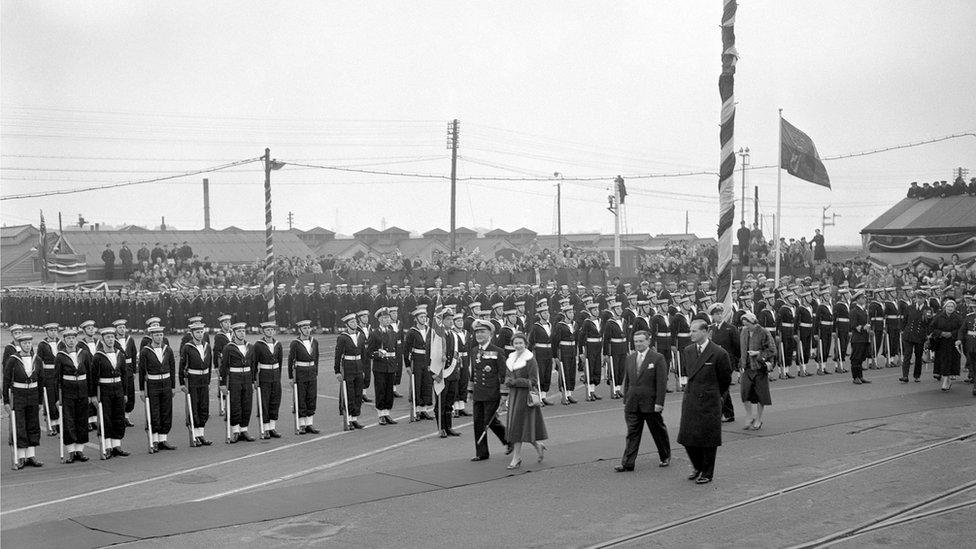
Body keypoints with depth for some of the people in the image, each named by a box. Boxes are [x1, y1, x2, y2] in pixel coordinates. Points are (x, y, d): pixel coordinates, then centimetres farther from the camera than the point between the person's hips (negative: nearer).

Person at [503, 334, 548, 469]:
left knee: (518, 426, -7)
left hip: (525, 396, -7)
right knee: (514, 426, 9)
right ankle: (539, 445, 29)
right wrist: (508, 381, -7)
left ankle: (516, 459, -1)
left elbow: (533, 381, -13)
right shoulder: (510, 359, 11)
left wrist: (515, 381, -19)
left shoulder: (530, 360, -10)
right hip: (513, 395, 7)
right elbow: (507, 378, 16)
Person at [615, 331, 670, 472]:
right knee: (632, 434, 1)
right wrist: (625, 400, 11)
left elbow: (662, 382, -10)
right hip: (632, 404, 4)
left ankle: (665, 457, 28)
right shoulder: (630, 358, 10)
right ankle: (627, 463, 0)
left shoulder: (658, 358, -7)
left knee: (658, 431, 10)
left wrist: (659, 402, -15)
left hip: (651, 403, -4)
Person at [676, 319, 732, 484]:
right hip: (690, 401, 5)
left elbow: (725, 379, 1)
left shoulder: (718, 354, -11)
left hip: (709, 403, -5)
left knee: (708, 439, 2)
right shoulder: (687, 351, 6)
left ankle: (707, 473, 16)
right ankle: (697, 467, 28)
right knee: (687, 438, 5)